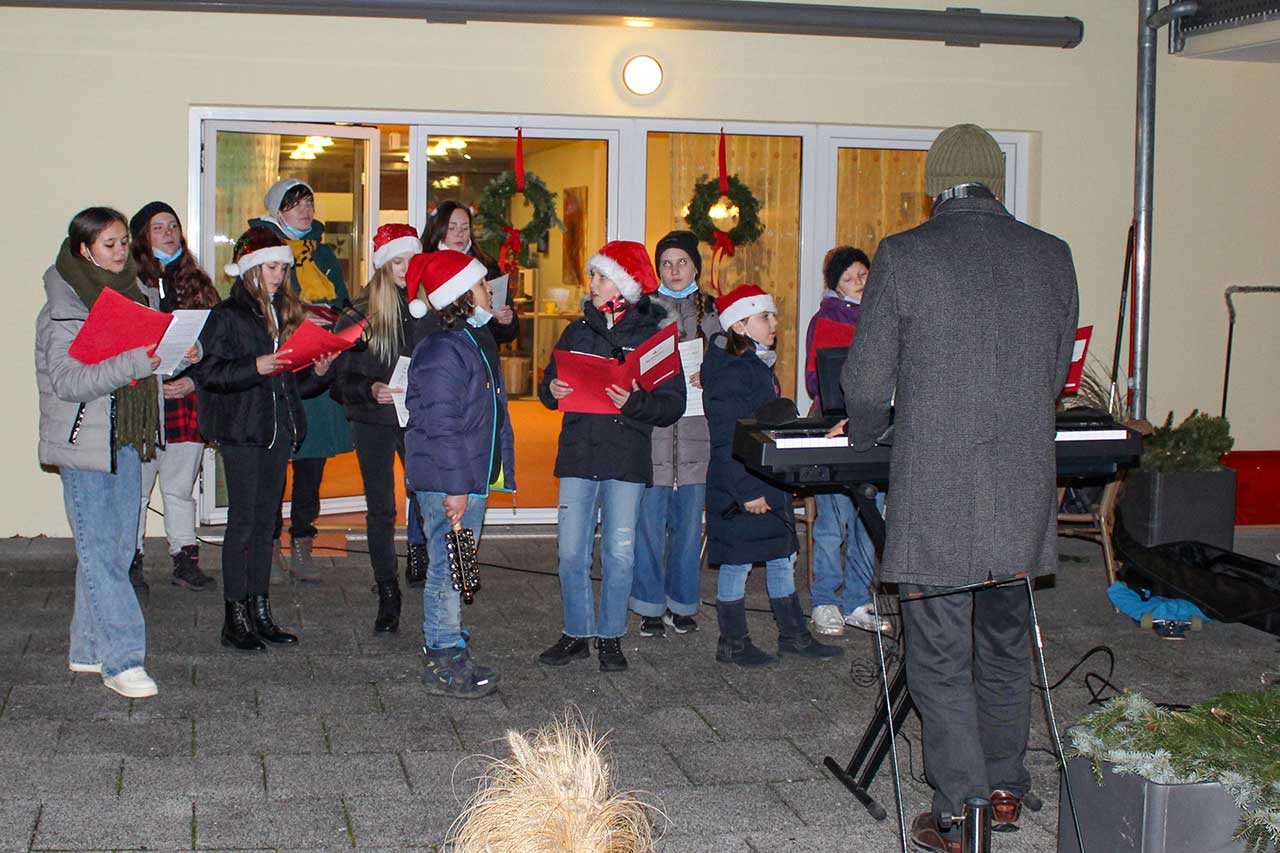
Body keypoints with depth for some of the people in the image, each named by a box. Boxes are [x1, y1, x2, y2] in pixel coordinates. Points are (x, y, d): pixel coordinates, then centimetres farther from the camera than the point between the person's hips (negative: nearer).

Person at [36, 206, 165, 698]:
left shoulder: (137, 294, 12)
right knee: (99, 551, -7)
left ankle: (89, 649, 20)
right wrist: (134, 363, -29)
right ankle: (122, 660, -6)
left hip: (127, 440, 7)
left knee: (117, 548, 10)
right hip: (84, 441, -7)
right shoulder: (63, 308, -10)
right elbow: (67, 380, -20)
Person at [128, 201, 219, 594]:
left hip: (187, 401, 3)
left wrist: (193, 381, -5)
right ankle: (131, 559, 13)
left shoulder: (196, 283, 12)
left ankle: (185, 560, 16)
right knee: (135, 487, 3)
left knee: (181, 488, 10)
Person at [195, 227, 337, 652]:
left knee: (266, 522, 11)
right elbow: (209, 373, -14)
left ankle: (260, 613, 17)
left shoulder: (284, 313, 15)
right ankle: (235, 620, 2)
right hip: (241, 430, -7)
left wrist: (317, 373, -2)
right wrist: (255, 368, -25)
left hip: (279, 430, 7)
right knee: (243, 522, -4)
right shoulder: (228, 315, -5)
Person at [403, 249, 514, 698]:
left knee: (456, 567, 16)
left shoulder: (478, 342, 14)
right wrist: (455, 486, -22)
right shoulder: (443, 352, -18)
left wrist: (499, 473, 21)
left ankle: (446, 651, 26)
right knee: (448, 568, -4)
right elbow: (441, 424, -22)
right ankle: (444, 664, 3)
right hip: (445, 482, -10)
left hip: (473, 479, 10)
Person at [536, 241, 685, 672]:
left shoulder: (654, 334, 0)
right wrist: (552, 390, -7)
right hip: (578, 453, 3)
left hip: (627, 457, -3)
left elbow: (673, 404, -6)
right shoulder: (577, 331, 11)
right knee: (572, 551, 2)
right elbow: (549, 386, 16)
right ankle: (577, 633, 15)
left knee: (620, 551, 1)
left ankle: (610, 636, 15)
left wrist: (634, 403, -23)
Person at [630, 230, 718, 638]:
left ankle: (682, 604, 18)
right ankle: (651, 607, 9)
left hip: (696, 429, 2)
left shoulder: (712, 311, 11)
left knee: (690, 521, 6)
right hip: (652, 424, -2)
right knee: (650, 520, -1)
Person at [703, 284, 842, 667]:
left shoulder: (761, 366, 14)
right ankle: (732, 643, 12)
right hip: (740, 487, -10)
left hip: (771, 482, 10)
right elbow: (726, 441, -20)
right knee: (738, 562, 1)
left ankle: (793, 635, 23)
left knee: (783, 557, 14)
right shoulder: (730, 373, -17)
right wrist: (747, 490, -22)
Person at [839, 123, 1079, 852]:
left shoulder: (904, 256, -9)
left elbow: (867, 386, -5)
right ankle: (1006, 785, 33)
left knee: (940, 657, 5)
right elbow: (1056, 375, 12)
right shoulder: (1052, 257, 3)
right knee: (1005, 641, 21)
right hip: (1024, 492, 5)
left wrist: (866, 433, 16)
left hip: (935, 497, -4)